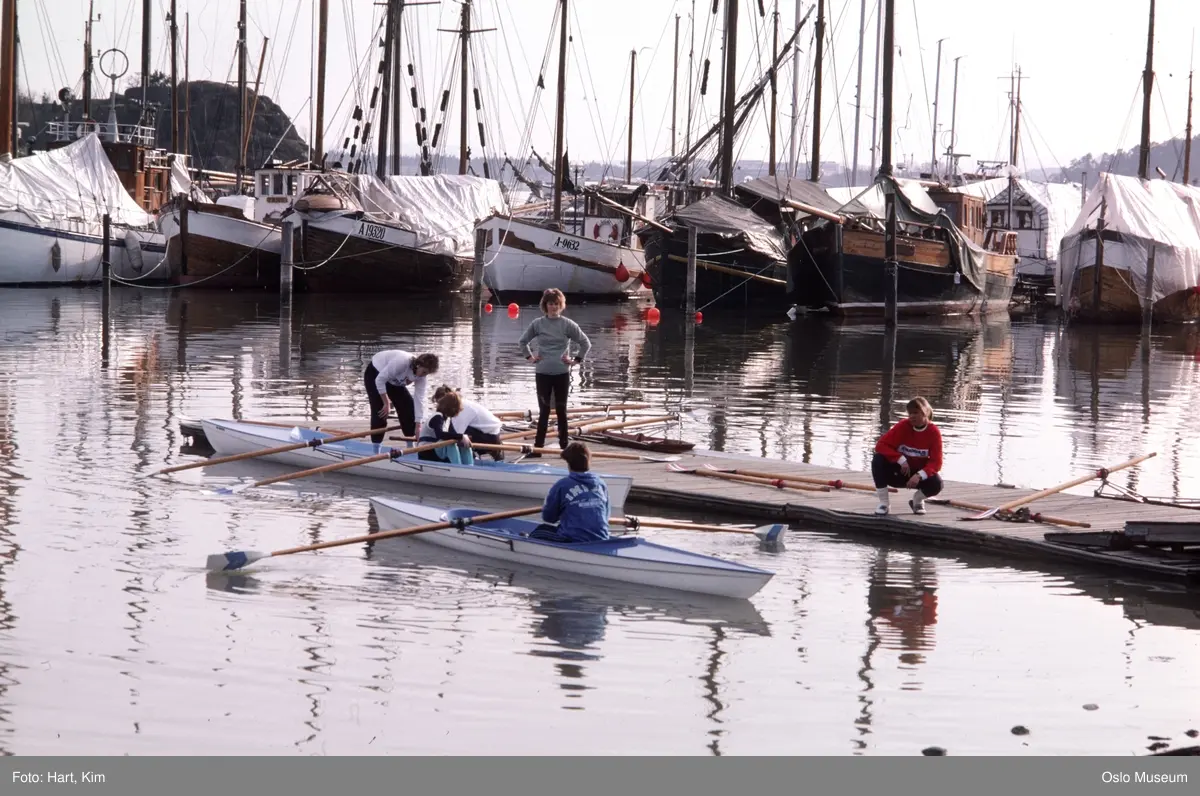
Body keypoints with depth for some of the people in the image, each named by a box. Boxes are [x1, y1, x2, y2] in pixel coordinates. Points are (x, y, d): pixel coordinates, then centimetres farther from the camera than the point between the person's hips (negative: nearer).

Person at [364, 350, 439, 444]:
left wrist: (418, 426, -21)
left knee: (409, 406, -3)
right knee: (380, 412, -15)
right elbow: (380, 379, -33)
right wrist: (387, 403, -26)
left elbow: (419, 399, -18)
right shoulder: (402, 362, -41)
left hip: (394, 381, 7)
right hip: (375, 374, -7)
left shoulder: (421, 375, -19)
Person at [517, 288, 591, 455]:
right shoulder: (537, 324, 2)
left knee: (561, 410, 5)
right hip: (542, 373, 1)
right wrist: (530, 357, 7)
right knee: (543, 411, 3)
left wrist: (576, 360, 0)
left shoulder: (568, 324, -1)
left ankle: (564, 446, 12)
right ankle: (538, 446, 6)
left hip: (562, 374, -1)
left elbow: (586, 343, 5)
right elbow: (523, 341, 17)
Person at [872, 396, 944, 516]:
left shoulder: (934, 432, -14)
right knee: (878, 459, -29)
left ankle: (917, 500, 8)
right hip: (898, 472, 0)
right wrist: (901, 460, -29)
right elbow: (881, 445, -18)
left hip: (919, 474, 0)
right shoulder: (903, 426, -14)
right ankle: (883, 503, -17)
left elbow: (936, 462, -17)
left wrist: (919, 475, -34)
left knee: (936, 484, -31)